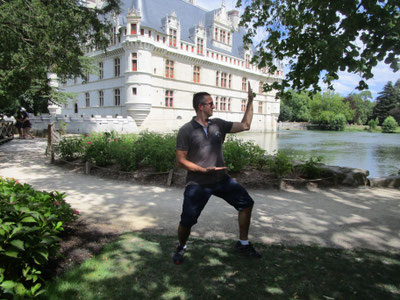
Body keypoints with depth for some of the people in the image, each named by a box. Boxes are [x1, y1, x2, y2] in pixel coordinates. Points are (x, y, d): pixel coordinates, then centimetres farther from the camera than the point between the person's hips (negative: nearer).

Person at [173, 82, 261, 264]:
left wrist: (250, 101, 8)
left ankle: (243, 243, 22)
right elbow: (180, 160, -9)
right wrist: (204, 170, -20)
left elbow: (245, 126, 11)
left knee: (246, 203, 3)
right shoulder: (186, 130, -8)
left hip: (221, 179, 5)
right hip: (197, 183, -5)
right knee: (187, 221, -5)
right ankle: (181, 247, 30)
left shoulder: (218, 125, 7)